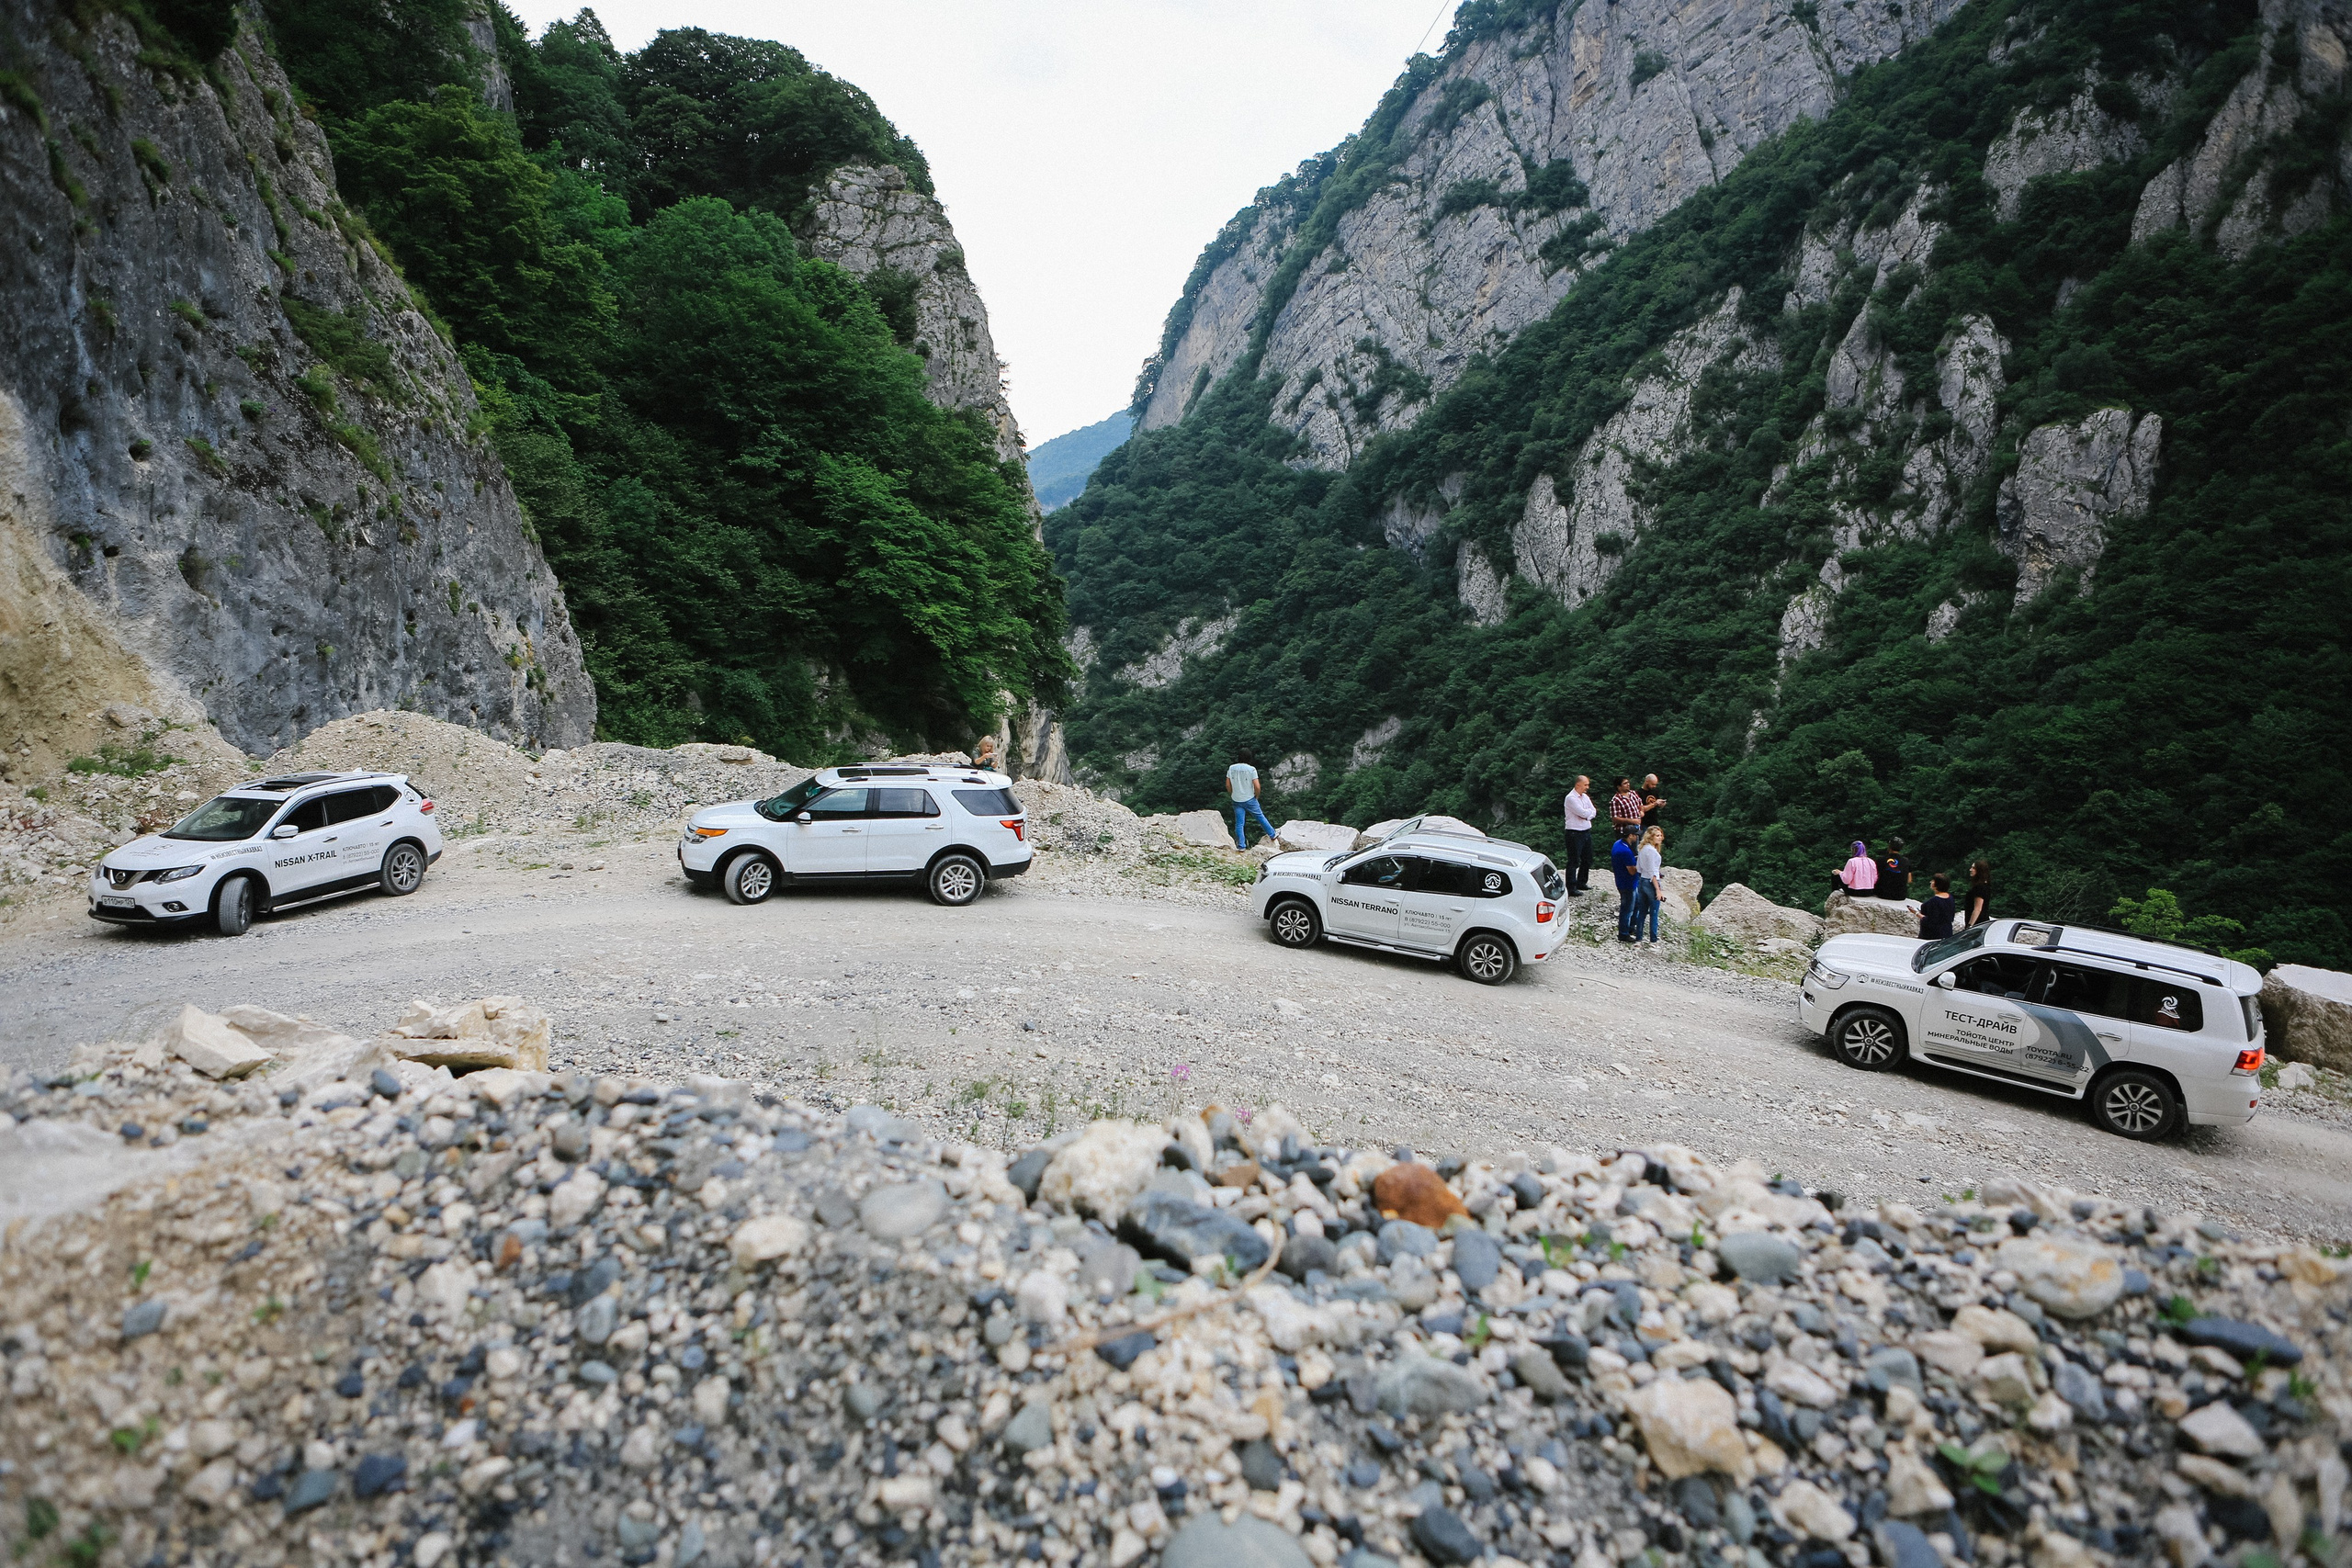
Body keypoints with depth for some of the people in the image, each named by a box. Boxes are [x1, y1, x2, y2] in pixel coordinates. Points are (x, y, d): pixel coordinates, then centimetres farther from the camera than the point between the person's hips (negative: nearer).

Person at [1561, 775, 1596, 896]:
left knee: (1587, 859, 17)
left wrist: (1587, 815, -12)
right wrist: (1591, 811, -1)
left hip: (1587, 831, 9)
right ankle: (1571, 889, -1)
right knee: (1574, 861, -5)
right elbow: (1584, 813, -21)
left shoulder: (1585, 796, 12)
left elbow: (1594, 812, 7)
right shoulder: (1571, 798, -15)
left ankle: (1582, 883, 32)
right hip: (1575, 833, -9)